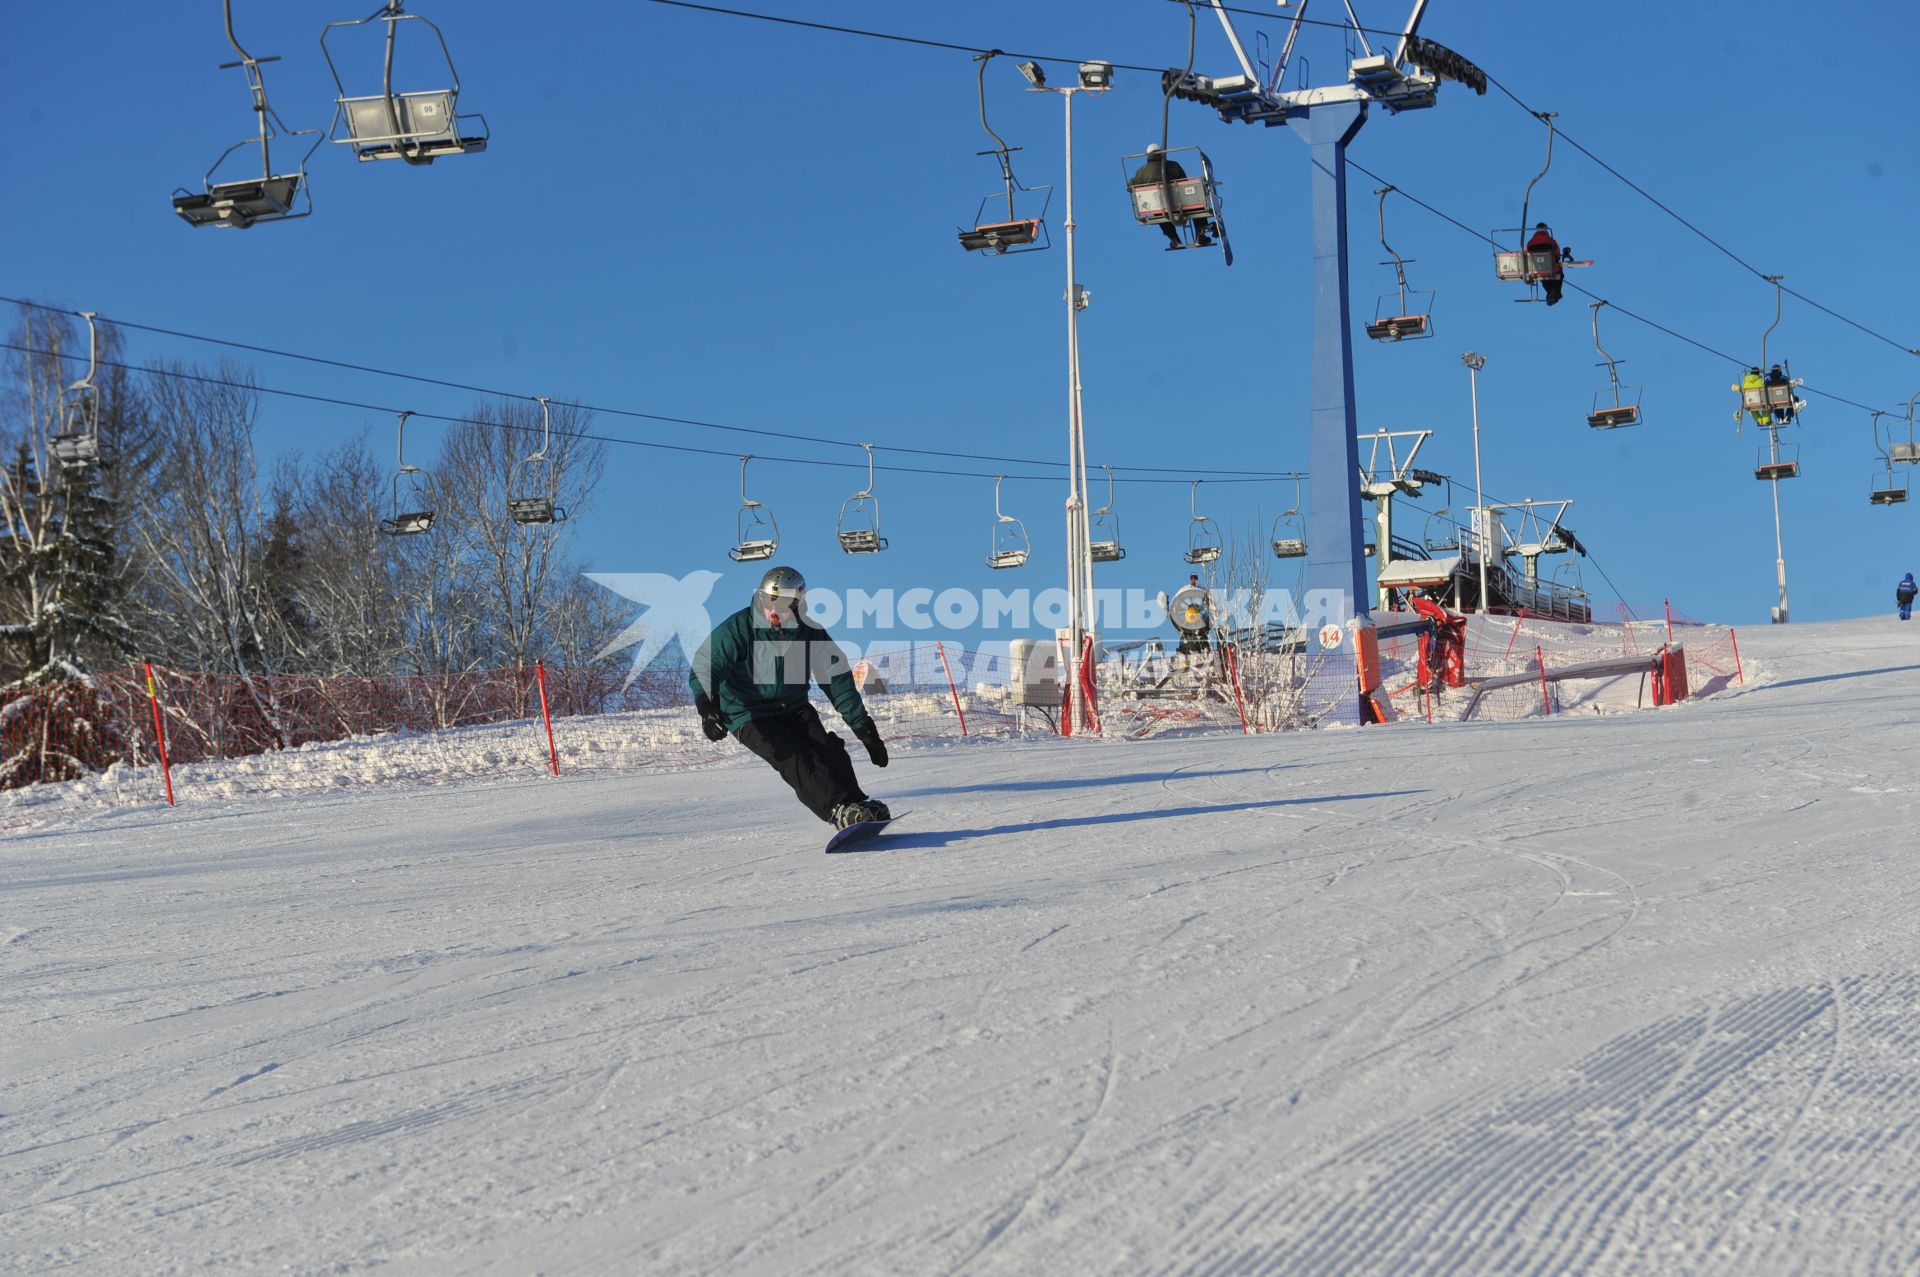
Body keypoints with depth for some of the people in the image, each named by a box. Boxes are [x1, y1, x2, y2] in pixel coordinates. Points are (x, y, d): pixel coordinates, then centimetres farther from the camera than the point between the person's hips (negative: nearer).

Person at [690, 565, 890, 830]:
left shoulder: (810, 633, -4)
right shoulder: (737, 629, -14)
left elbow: (838, 683, 1)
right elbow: (704, 668, -20)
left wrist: (865, 729, -1)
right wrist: (707, 707, -41)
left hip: (794, 709, 4)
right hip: (751, 716, -4)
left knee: (829, 751, -21)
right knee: (795, 758, -26)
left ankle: (858, 804, -24)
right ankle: (840, 809, -39)